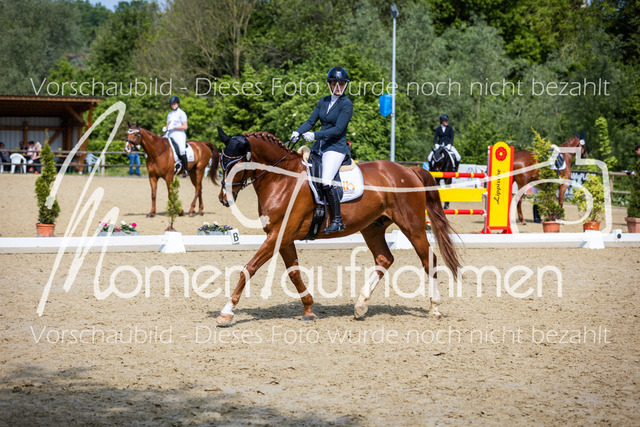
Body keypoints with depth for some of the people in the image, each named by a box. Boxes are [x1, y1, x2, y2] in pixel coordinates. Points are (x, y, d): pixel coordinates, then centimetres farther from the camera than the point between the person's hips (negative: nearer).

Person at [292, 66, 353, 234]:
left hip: (336, 146, -8)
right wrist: (298, 132, -9)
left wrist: (315, 135, -24)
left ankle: (337, 220, -16)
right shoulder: (323, 101, 14)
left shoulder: (346, 104, -8)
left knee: (326, 181, -24)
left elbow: (338, 129, -17)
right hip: (320, 145, 8)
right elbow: (311, 121, 11)